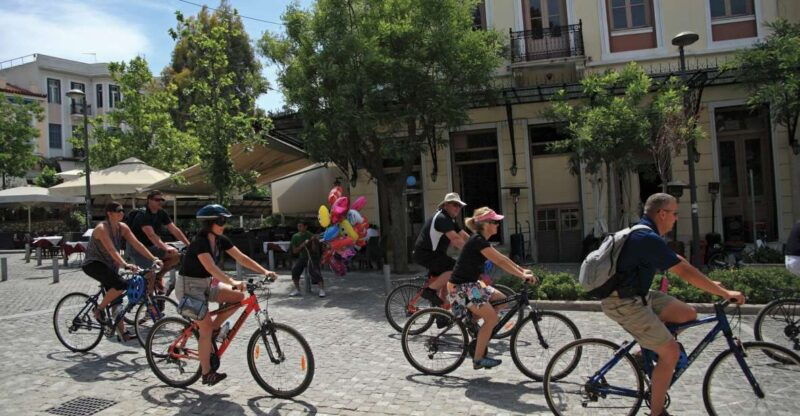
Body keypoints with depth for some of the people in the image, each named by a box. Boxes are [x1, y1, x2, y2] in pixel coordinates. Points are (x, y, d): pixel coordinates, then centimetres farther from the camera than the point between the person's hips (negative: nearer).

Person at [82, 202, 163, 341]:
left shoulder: (122, 227, -1)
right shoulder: (102, 228, -22)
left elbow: (137, 245, -6)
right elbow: (111, 250, -34)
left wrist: (153, 259, -15)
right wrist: (125, 265, -47)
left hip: (108, 265, 8)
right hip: (93, 264, -8)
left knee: (116, 299, 3)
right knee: (121, 284, -27)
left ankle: (122, 333, 7)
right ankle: (99, 310, -7)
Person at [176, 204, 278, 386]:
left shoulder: (221, 240, -1)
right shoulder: (199, 242, -24)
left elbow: (242, 258, -6)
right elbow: (211, 268, -38)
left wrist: (264, 271, -18)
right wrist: (233, 282, -51)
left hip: (206, 284, 8)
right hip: (189, 286, -8)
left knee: (239, 297, -10)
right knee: (206, 328, -10)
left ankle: (214, 327, 8)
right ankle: (207, 374, 2)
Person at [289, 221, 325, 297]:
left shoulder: (310, 235, -10)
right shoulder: (295, 236, 0)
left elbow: (314, 250, -13)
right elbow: (294, 251, -3)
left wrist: (313, 241, -30)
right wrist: (302, 245, -18)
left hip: (312, 257, -3)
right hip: (302, 257, 3)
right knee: (294, 269, -20)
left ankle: (322, 290, -15)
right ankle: (297, 290, -8)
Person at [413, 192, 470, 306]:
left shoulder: (451, 220, 16)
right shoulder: (441, 218, -18)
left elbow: (464, 236, 10)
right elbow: (455, 239, -28)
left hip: (433, 253, 11)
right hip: (425, 253, -11)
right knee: (455, 269, -22)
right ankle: (430, 290, -13)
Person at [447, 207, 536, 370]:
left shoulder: (480, 240, 10)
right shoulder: (478, 241, -19)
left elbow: (502, 258, 14)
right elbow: (500, 262, -21)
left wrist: (522, 270, 10)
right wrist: (523, 276, -16)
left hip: (470, 283, 10)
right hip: (460, 287, -10)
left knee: (501, 299, 10)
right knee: (492, 317, -11)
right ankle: (478, 359, -2)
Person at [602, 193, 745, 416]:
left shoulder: (643, 233, 11)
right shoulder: (649, 239, -22)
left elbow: (678, 261, 19)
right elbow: (685, 272, -22)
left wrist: (711, 284, 20)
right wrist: (724, 293, -15)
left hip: (638, 295, 10)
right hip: (625, 303, -10)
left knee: (688, 314, 9)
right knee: (671, 352, -8)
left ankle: (647, 352, 18)